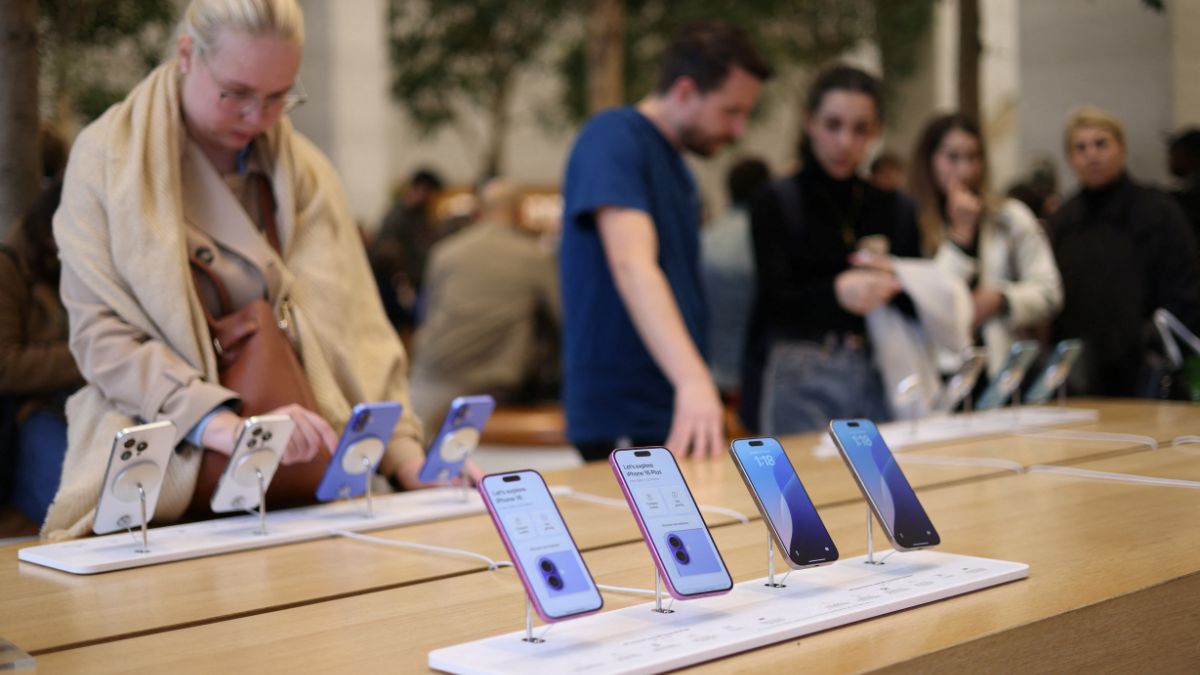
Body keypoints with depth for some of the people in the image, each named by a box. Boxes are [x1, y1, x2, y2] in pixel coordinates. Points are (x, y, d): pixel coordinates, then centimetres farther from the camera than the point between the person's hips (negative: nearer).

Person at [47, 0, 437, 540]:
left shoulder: (302, 167, 14)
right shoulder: (108, 158, 1)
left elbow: (353, 326, 9)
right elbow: (104, 338, -9)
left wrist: (404, 451, -7)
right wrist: (231, 429, -24)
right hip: (169, 485, -3)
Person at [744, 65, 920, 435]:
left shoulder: (894, 210, 11)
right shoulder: (776, 203, -2)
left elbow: (921, 306, 9)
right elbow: (778, 300, -14)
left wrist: (894, 286, -12)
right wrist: (837, 291, -32)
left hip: (875, 379, 4)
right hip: (799, 381, -4)